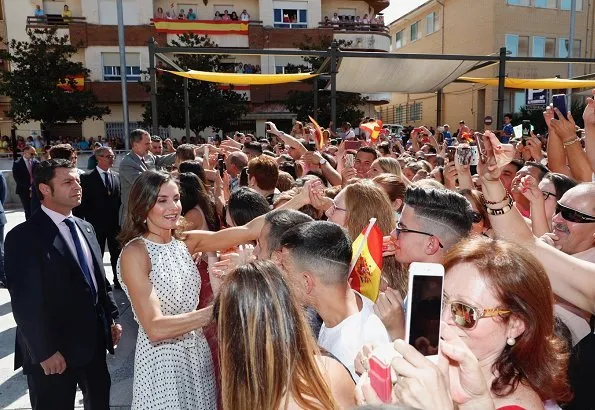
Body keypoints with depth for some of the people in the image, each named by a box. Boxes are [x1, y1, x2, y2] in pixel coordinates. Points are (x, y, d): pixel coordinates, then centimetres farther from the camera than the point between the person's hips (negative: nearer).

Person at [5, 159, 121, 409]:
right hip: (53, 350, -7)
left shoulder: (85, 228, 9)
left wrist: (112, 318, 9)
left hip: (94, 340, 7)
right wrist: (44, 352, -18)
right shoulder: (24, 236, -15)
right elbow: (25, 302, -18)